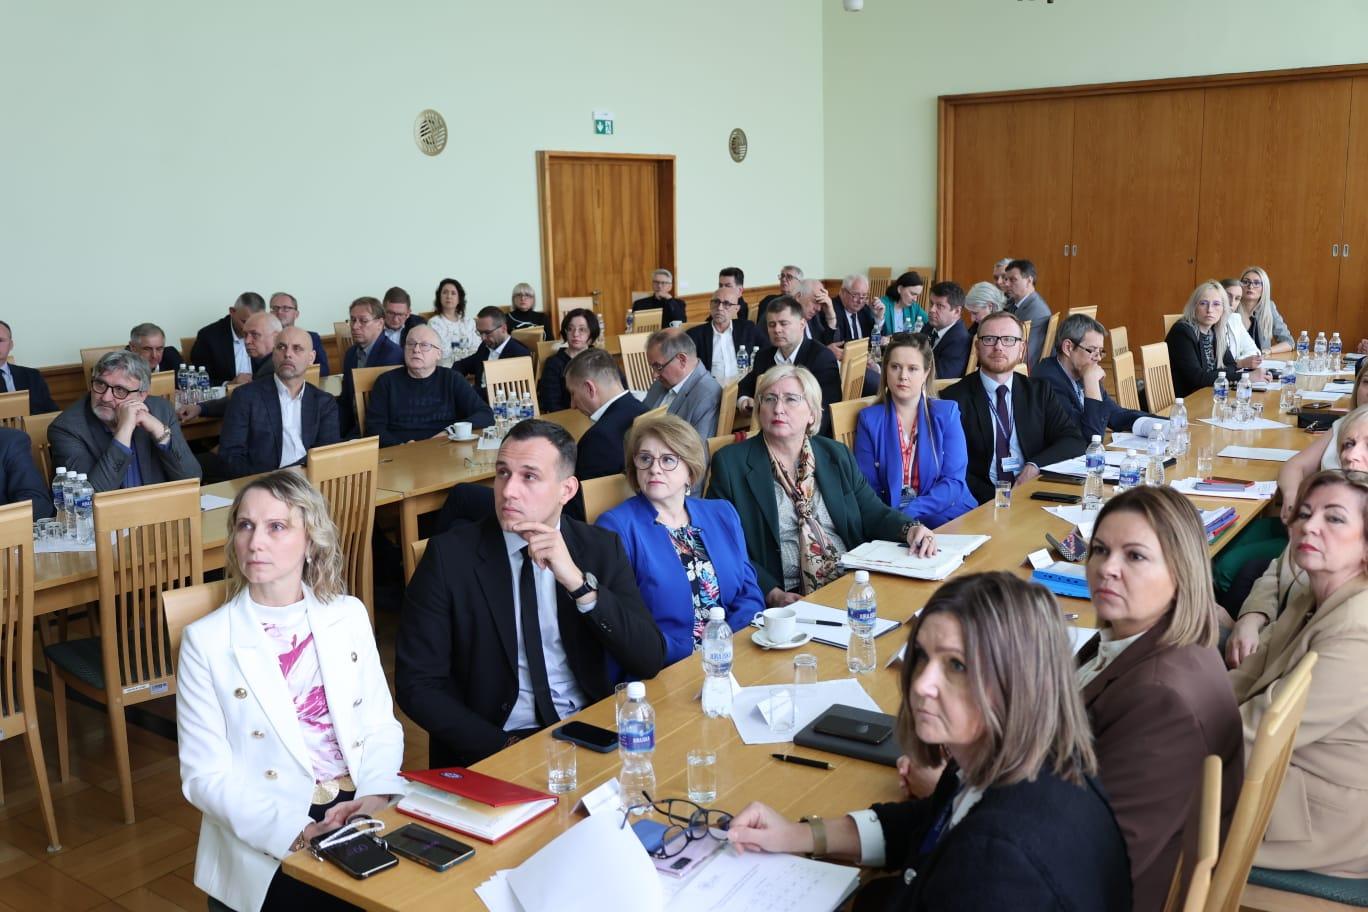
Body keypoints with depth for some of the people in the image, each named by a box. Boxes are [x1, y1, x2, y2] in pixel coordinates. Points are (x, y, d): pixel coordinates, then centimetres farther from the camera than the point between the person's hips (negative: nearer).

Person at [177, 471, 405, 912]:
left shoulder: (349, 615, 7)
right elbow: (206, 775, -5)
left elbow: (381, 725, 8)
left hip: (362, 811, 3)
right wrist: (297, 832, -18)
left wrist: (375, 796, -11)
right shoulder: (206, 641, -2)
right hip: (272, 844, -3)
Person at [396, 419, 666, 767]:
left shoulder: (603, 549, 2)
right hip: (490, 748, -2)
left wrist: (578, 581, -18)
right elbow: (416, 685, -5)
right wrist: (503, 747, -17)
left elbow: (650, 661, -6)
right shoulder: (450, 555, -4)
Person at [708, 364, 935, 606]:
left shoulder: (837, 455, 15)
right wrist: (773, 593, -17)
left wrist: (910, 529, -9)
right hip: (788, 600, -3)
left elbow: (873, 513, 14)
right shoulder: (730, 464, 0)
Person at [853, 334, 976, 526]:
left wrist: (909, 513, -17)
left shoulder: (947, 413, 6)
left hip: (947, 513, 1)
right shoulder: (869, 419, 6)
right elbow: (867, 488, 2)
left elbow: (954, 481, -2)